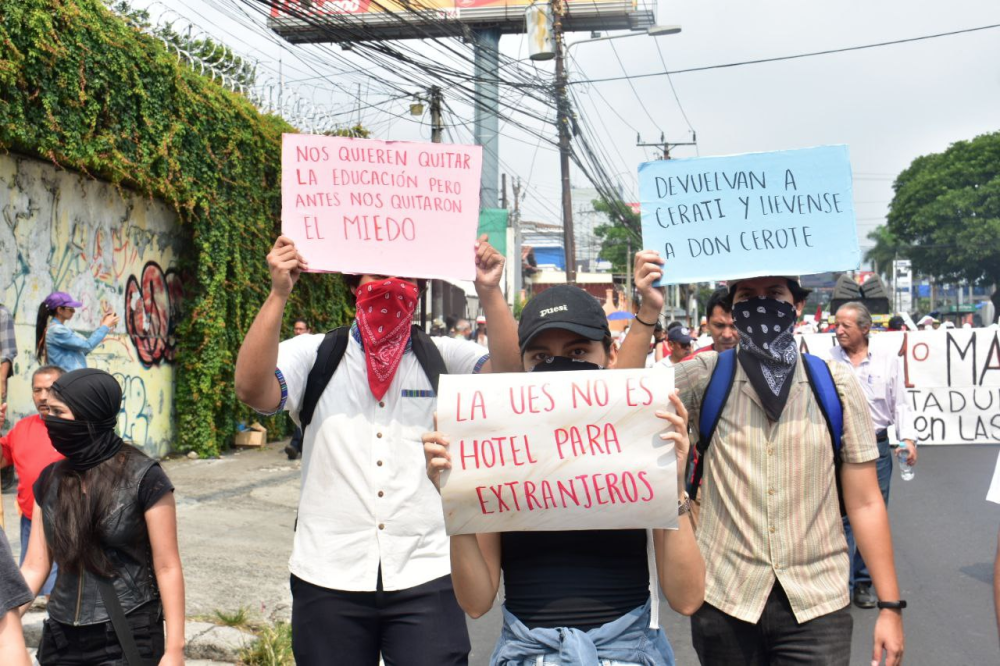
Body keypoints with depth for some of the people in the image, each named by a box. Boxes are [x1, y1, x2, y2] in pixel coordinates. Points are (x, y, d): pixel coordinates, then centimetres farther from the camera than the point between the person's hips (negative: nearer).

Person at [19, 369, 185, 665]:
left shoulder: (142, 477, -12)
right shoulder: (50, 480, 3)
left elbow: (167, 568, -11)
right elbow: (34, 567, 6)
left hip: (127, 639, -5)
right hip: (62, 638, 5)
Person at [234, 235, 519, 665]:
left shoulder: (445, 358, 4)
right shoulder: (313, 355, 3)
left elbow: (509, 377, -11)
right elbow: (252, 389, -13)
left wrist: (489, 292, -21)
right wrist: (279, 293, -20)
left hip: (426, 578, 0)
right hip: (329, 580, 1)